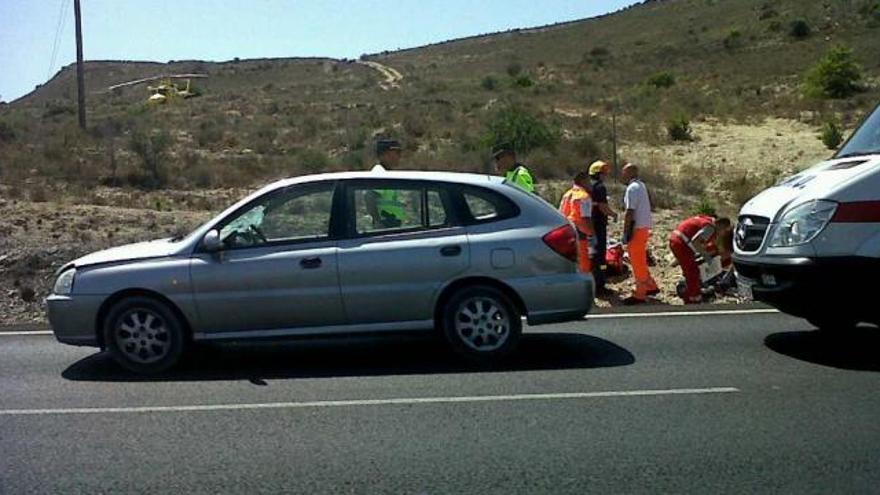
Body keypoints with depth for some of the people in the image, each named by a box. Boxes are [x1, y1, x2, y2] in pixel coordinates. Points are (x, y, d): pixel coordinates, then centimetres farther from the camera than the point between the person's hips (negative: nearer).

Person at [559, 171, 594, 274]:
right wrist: (592, 234, -12)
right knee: (583, 264, -2)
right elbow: (586, 219, -16)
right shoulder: (584, 197, -10)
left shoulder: (566, 195, 14)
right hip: (579, 234, -8)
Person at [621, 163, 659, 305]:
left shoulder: (632, 188, -15)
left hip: (637, 228, -9)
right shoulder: (641, 185, 14)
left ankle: (639, 294, 3)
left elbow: (629, 212, -20)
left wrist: (626, 233, -18)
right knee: (640, 260, 20)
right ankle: (651, 286, 27)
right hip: (645, 227, 9)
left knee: (637, 262, -3)